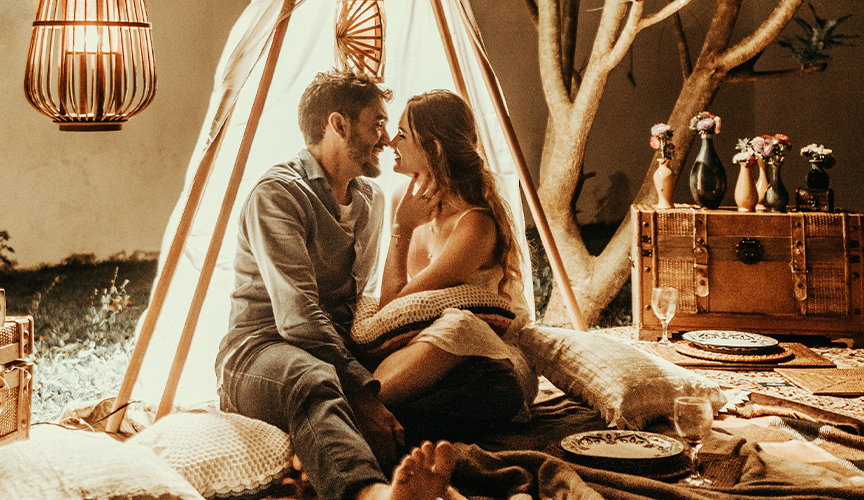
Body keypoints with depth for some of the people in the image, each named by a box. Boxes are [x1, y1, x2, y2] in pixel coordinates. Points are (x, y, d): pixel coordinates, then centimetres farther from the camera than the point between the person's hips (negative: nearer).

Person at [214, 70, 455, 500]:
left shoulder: (370, 200, 18)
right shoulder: (277, 193, -10)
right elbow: (296, 314, -22)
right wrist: (360, 392, -30)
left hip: (338, 351, 7)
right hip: (262, 348, -6)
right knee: (312, 381, -44)